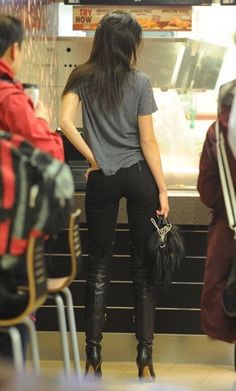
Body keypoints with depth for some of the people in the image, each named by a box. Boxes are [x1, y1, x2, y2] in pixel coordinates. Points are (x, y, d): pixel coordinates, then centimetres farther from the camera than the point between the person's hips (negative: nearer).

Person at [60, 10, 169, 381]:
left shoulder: (82, 78, -1)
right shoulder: (140, 82, -7)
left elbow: (65, 121, -15)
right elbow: (148, 141, -7)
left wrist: (92, 157, -4)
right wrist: (162, 190, -2)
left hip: (102, 179, 2)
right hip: (139, 176, -1)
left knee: (99, 263, 8)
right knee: (144, 266, 5)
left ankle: (94, 356, 5)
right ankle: (145, 356, 3)